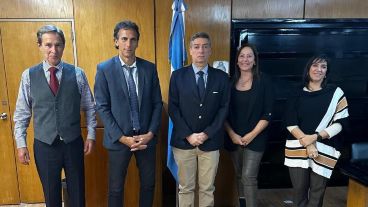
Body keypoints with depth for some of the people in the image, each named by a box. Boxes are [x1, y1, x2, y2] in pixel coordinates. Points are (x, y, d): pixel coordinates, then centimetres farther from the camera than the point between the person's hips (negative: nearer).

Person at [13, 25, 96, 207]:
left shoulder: (77, 74, -4)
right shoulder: (28, 75, -3)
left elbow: (89, 108, 1)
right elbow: (21, 113, 1)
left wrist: (91, 136, 0)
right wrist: (21, 144, -1)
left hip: (73, 143, 0)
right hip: (44, 145, 0)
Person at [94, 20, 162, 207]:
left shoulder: (150, 68, 1)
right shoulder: (104, 69, -6)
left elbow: (157, 103, 2)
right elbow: (102, 108, -8)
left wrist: (150, 133, -8)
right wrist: (122, 138, -13)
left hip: (146, 137, 2)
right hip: (119, 139, -2)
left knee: (149, 184, 15)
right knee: (116, 188, 12)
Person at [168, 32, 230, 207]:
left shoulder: (221, 77, 3)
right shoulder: (178, 76, 1)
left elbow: (224, 108, 0)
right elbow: (173, 108, -3)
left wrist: (207, 134, -10)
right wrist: (188, 135, -12)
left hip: (210, 142, 1)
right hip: (183, 141, 0)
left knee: (207, 188, 12)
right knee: (185, 188, 11)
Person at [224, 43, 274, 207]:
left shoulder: (263, 81, -5)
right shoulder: (231, 82, 4)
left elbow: (267, 113, -8)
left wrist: (251, 135, -12)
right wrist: (232, 134, -6)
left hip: (255, 138, -3)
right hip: (234, 138, 4)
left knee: (248, 177, -8)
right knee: (239, 176, 14)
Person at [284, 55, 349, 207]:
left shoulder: (335, 93, 4)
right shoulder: (297, 95, 7)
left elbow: (340, 123, -2)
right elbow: (290, 123, 0)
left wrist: (315, 137, -13)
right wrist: (307, 143, -13)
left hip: (324, 151, -1)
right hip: (298, 149, 1)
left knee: (317, 194, 6)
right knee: (299, 191, 7)